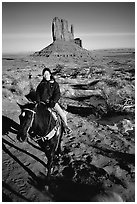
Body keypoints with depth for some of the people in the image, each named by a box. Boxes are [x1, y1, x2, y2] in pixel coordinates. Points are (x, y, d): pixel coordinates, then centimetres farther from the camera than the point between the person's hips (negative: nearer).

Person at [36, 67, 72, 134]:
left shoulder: (55, 84, 5)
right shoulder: (41, 84, 11)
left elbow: (57, 94, -2)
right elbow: (37, 93, 10)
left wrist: (53, 102, -15)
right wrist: (38, 102, -5)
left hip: (52, 102, -1)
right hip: (42, 102, 1)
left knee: (63, 114, -15)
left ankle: (66, 126, 7)